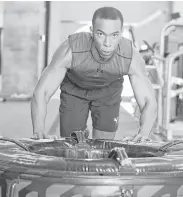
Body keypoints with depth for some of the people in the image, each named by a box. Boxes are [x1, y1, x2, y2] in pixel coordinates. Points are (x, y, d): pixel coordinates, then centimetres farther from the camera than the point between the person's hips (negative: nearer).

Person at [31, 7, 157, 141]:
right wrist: (39, 130, -55)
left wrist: (143, 133, -55)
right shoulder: (70, 50, -40)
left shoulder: (132, 57, -36)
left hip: (108, 90, 1)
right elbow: (40, 93, -36)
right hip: (74, 89, -1)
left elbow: (150, 103, -32)